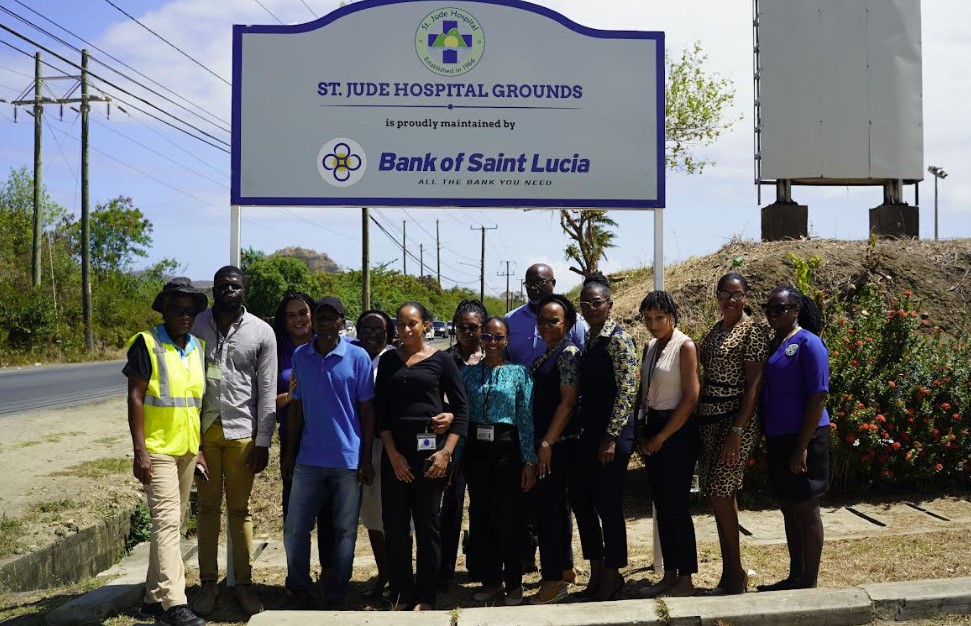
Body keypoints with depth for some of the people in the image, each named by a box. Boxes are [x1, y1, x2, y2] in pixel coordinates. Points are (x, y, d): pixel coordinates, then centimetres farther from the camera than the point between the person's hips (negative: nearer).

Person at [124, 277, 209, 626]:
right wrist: (139, 451, -16)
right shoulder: (147, 344, -7)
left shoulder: (198, 348, 11)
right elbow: (134, 398, -11)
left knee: (172, 523, 11)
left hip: (187, 450, 7)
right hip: (157, 450, -7)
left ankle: (154, 597, 22)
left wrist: (199, 449, 14)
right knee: (167, 521, -12)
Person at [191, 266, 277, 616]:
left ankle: (243, 583, 15)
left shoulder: (261, 332, 0)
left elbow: (267, 390, 0)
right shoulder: (196, 326, 2)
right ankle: (208, 583, 16)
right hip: (203, 429, 1)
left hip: (242, 431, -1)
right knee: (208, 507, 9)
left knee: (240, 509, 7)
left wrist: (263, 441, -3)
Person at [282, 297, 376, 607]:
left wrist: (366, 458, -4)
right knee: (295, 527, 6)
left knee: (345, 531, 7)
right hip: (309, 458, 3)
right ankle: (298, 587, 27)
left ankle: (336, 594, 21)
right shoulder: (300, 356, 3)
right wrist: (290, 452, 8)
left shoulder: (358, 357, -6)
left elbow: (367, 410, -3)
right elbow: (296, 407, 9)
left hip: (348, 459, -2)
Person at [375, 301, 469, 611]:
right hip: (395, 450, 2)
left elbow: (461, 408, 0)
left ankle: (425, 596, 16)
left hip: (430, 448, -2)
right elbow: (381, 410, 4)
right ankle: (400, 593, 18)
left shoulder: (441, 360, 1)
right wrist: (392, 453, -7)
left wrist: (447, 451, -9)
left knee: (427, 523, 6)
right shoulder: (388, 360, 8)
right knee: (395, 523, 5)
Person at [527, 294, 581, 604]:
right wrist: (540, 441, 13)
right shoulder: (546, 354, 15)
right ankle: (563, 567, 28)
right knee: (555, 505, 16)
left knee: (548, 506, -7)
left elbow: (568, 402, -16)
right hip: (545, 440, 9)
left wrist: (547, 443, -19)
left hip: (558, 442, -9)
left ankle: (554, 580, 1)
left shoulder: (569, 352, -11)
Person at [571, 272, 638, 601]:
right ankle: (596, 573, 25)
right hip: (588, 433, 8)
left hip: (611, 436, -8)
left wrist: (610, 438, -19)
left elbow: (627, 391, -17)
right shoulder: (588, 338, 13)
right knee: (580, 498, 11)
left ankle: (612, 577, 16)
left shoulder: (618, 339, -12)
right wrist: (583, 430, 15)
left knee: (608, 504, 0)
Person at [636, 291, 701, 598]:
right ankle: (669, 575, 19)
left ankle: (685, 579, 7)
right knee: (661, 506, 10)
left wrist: (661, 437, -11)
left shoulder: (684, 346, -10)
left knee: (676, 506, -3)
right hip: (652, 430, 7)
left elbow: (690, 399, -14)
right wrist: (643, 433, 5)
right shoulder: (650, 347, 10)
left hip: (678, 432, -7)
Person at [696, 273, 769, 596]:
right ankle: (730, 573, 19)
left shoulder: (752, 331, -9)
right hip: (708, 419, 8)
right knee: (721, 493, 10)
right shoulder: (715, 330, 13)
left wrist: (737, 431, -19)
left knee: (719, 493, -8)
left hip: (735, 420, -8)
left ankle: (735, 574, 6)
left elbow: (753, 385, -14)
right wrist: (697, 417, 10)